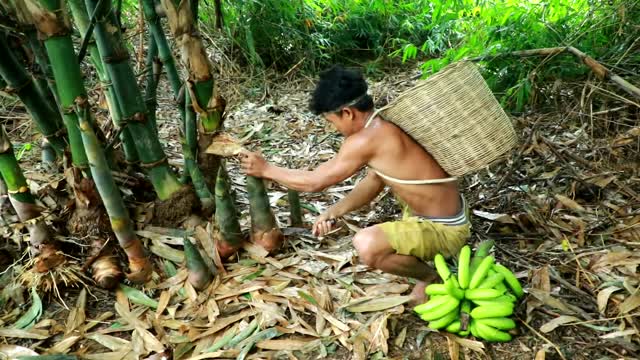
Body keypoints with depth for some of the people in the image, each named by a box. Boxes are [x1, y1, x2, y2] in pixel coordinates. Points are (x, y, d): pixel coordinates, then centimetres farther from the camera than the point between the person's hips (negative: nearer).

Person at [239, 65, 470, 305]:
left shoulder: (365, 140, -24)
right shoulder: (387, 126, 4)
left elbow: (314, 182, -15)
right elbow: (373, 183, 12)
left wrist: (266, 169, -2)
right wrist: (335, 211, 2)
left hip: (444, 230, -9)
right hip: (446, 215, 10)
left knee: (366, 245, -29)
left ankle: (430, 277, 0)